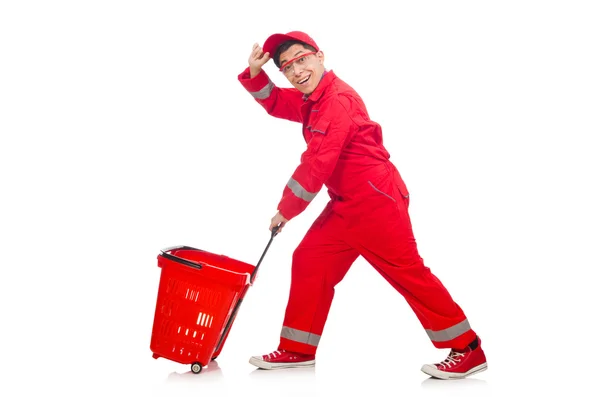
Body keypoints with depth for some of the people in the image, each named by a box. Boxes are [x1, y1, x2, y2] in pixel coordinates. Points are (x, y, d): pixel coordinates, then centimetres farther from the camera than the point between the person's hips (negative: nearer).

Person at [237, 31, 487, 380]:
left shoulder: (339, 99, -19)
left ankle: (469, 350, 1)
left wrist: (286, 210, -8)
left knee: (407, 271, -7)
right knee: (310, 262, 8)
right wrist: (255, 74, 3)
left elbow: (318, 165, -20)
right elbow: (274, 102, 25)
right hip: (347, 204, 10)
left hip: (376, 200, -10)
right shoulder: (311, 99, 12)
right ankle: (299, 350, 18)